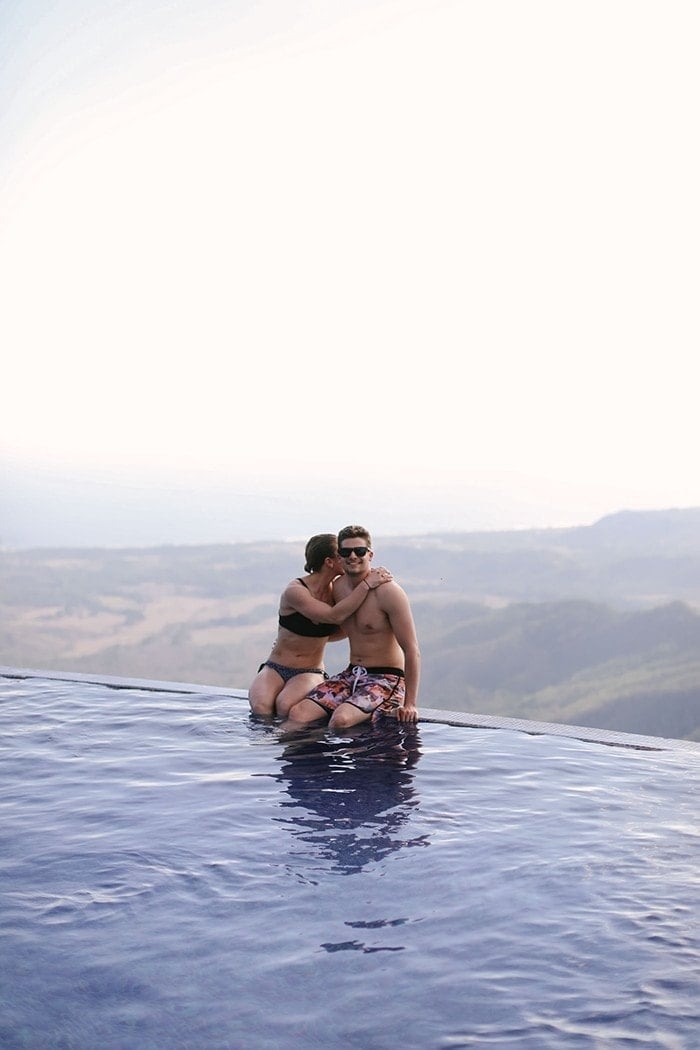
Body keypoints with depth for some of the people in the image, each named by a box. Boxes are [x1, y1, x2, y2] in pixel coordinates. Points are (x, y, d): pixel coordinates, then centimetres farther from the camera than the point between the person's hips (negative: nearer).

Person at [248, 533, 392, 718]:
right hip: (275, 668, -3)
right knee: (260, 707, -34)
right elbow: (334, 616, -30)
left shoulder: (335, 589, 0)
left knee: (285, 705, -32)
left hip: (311, 672, 3)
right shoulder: (295, 591, -18)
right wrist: (367, 585, -29)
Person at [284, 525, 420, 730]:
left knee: (341, 719, -33)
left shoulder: (388, 592, -14)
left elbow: (412, 650, -14)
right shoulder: (338, 587, 6)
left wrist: (410, 704, -16)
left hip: (386, 679, -6)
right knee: (297, 713, -15)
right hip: (351, 674, 6)